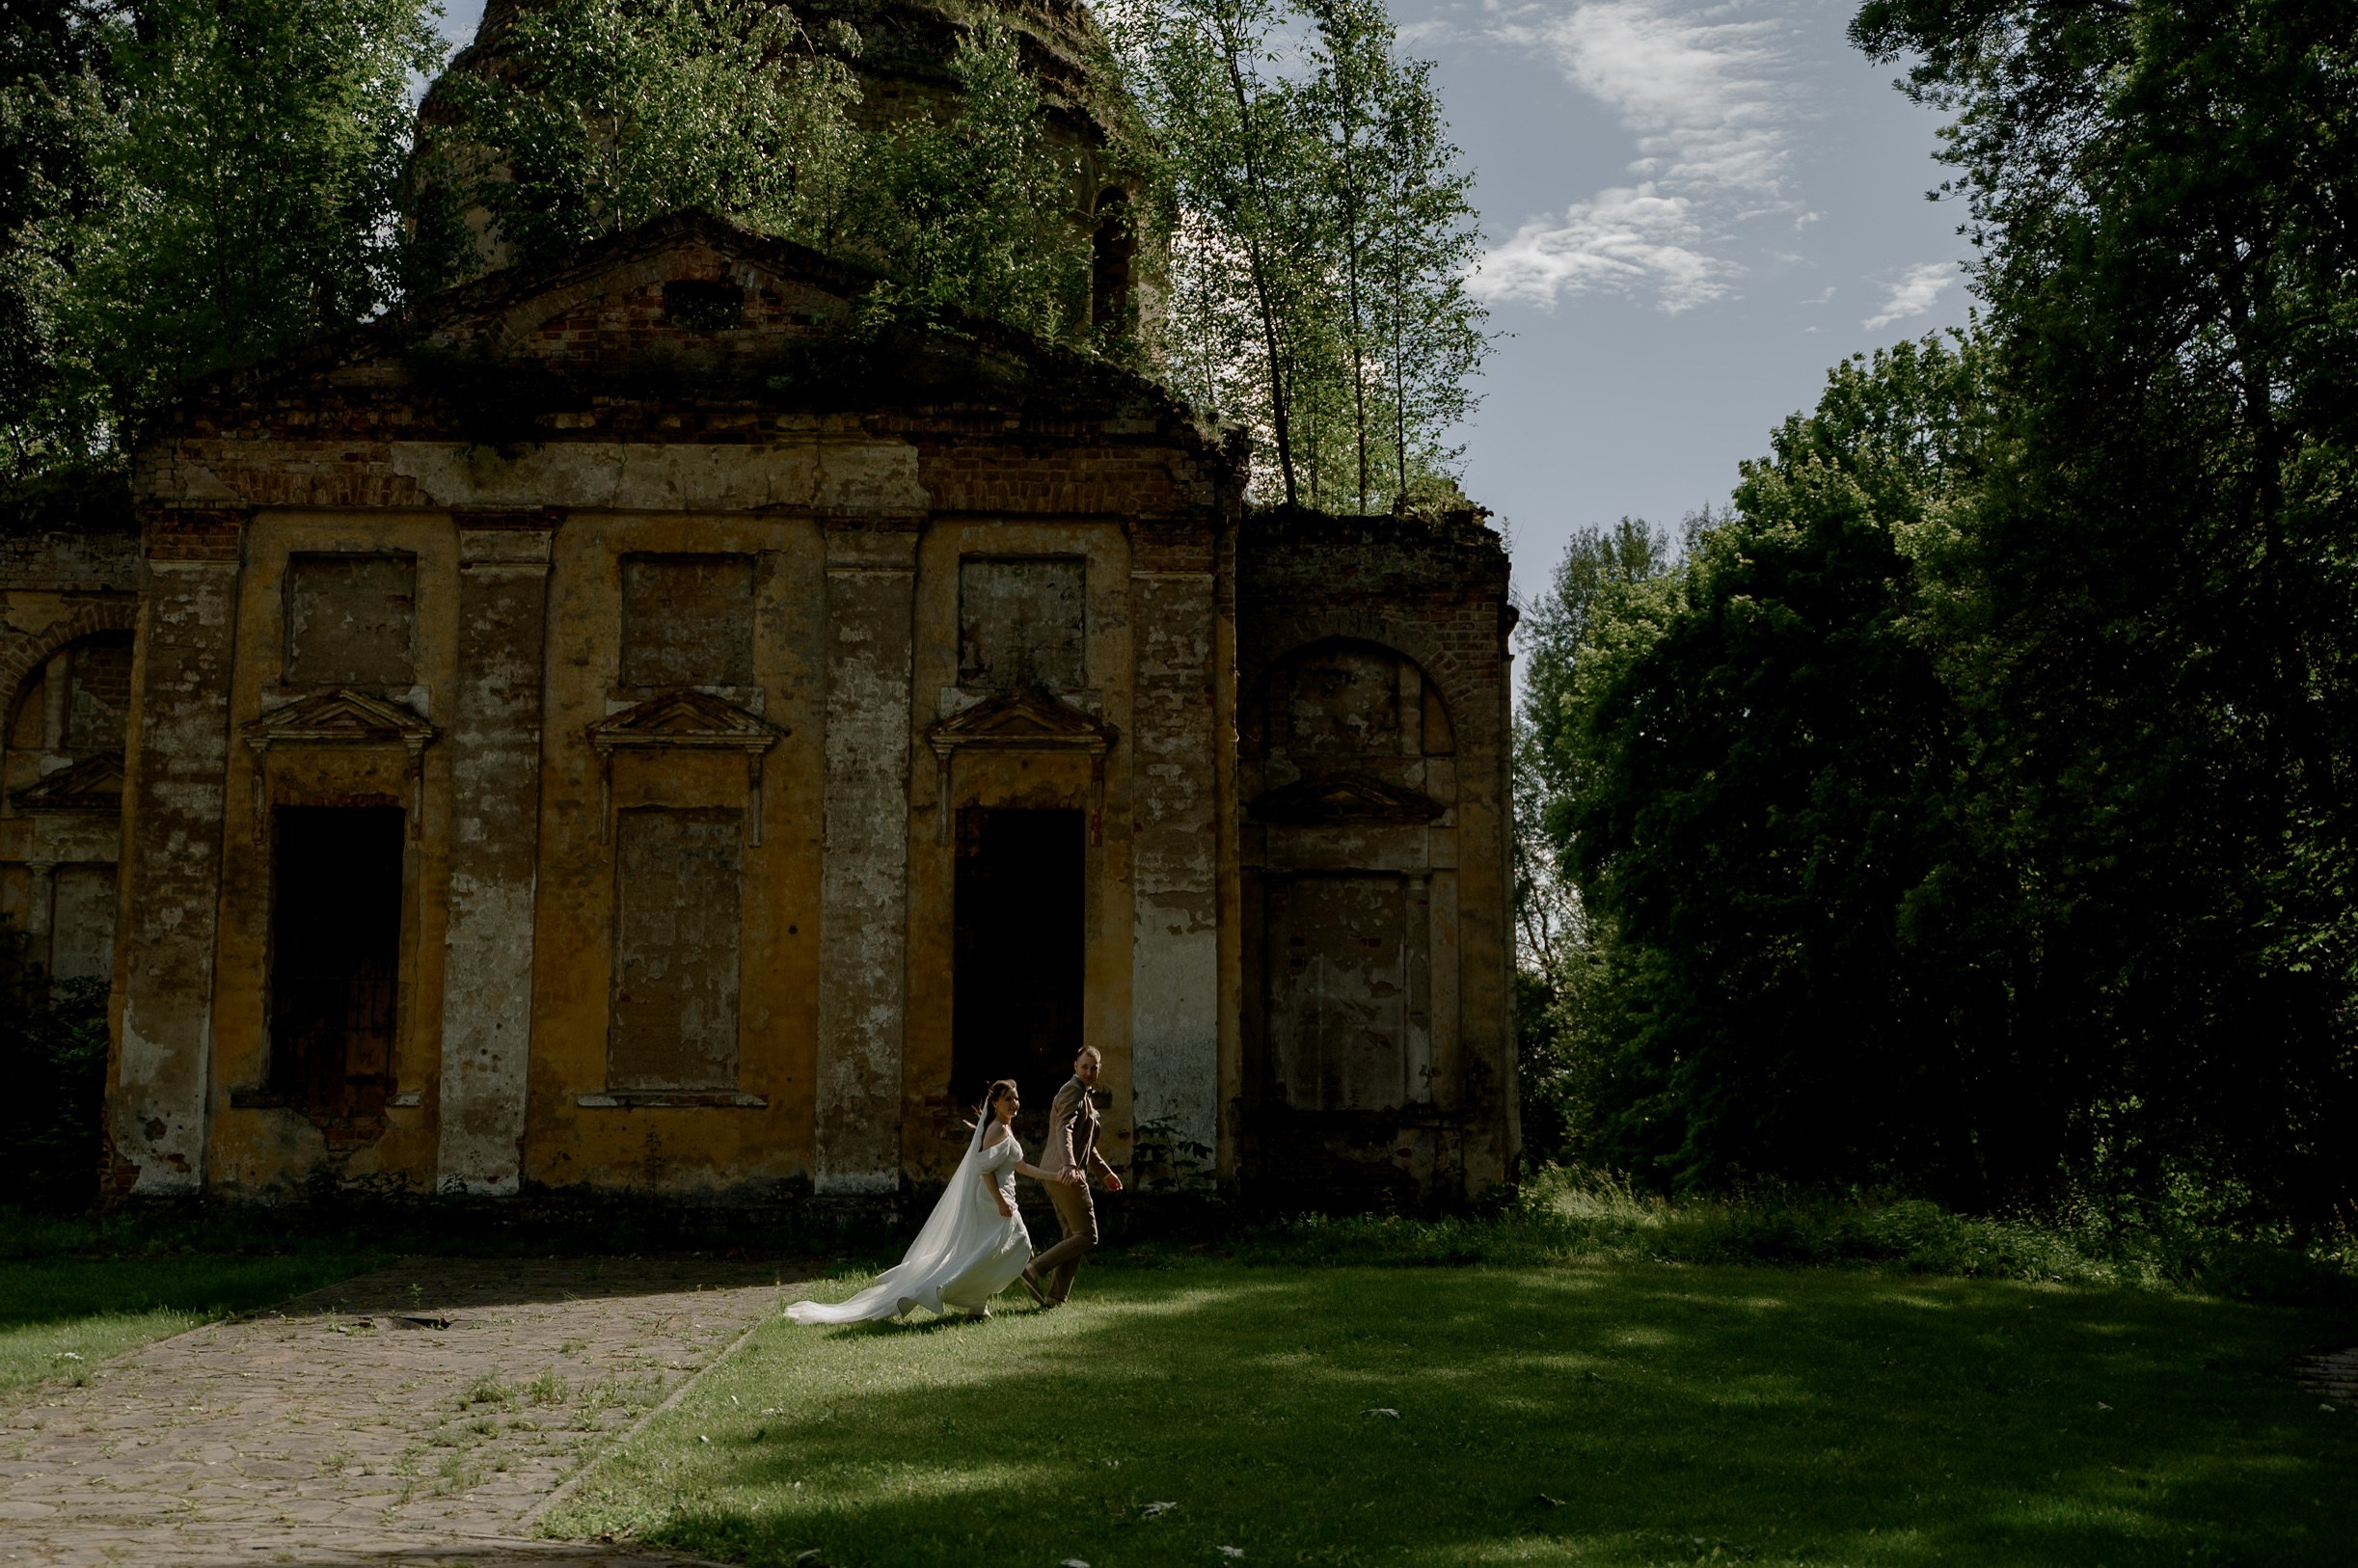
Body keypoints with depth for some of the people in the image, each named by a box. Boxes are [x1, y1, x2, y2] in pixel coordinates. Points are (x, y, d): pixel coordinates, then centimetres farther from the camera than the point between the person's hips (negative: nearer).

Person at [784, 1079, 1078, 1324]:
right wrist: (1001, 1202, -25)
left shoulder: (1004, 1130, 17)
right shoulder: (999, 1131, -15)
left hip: (994, 1200, 10)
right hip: (992, 1203, -10)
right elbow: (985, 1167, -25)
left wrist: (1052, 1178, 25)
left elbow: (1017, 1166, 25)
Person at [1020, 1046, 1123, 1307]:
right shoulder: (1073, 1091, -10)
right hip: (1067, 1175, -10)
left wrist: (1105, 1171, 35)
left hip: (1057, 1175, 10)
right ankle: (1035, 1271, -11)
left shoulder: (1083, 1095, 24)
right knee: (1087, 1236, -8)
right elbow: (1064, 1129, -27)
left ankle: (1055, 1298, 14)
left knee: (1073, 1236, 13)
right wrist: (1068, 1165, -41)